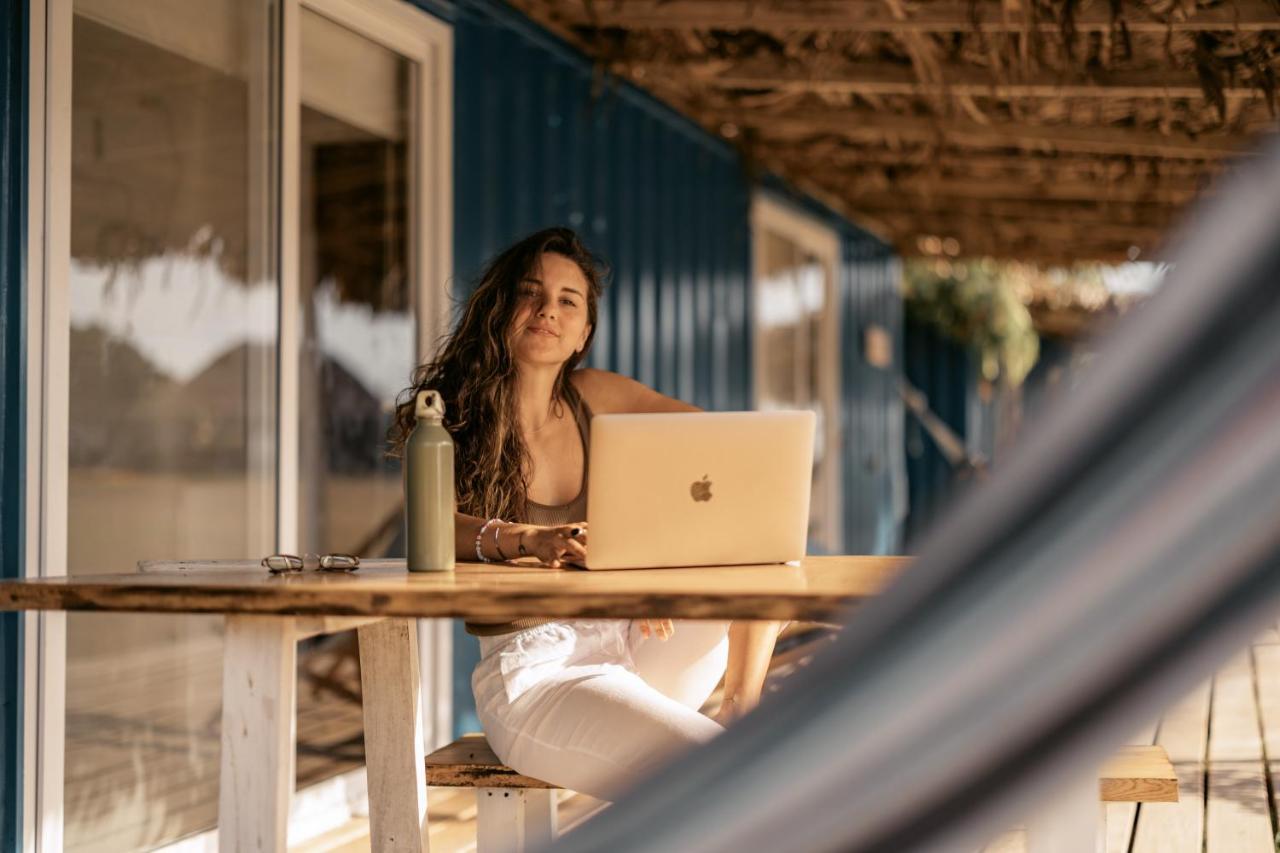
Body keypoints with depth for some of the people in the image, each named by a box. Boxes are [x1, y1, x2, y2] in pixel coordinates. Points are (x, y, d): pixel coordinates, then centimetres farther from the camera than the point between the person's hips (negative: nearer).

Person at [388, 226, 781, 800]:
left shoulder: (596, 398, 8)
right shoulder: (448, 417, -3)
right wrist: (531, 540, -44)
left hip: (626, 642, 6)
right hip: (532, 673, -6)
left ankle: (740, 712, -3)